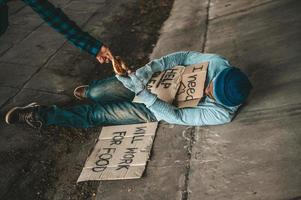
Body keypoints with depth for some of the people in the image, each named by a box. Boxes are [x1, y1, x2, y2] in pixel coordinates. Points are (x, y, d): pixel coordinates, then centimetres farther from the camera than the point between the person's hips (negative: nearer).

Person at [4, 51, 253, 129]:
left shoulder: (221, 115, -27)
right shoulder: (220, 64, -19)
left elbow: (176, 116, -26)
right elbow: (186, 56, -11)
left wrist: (142, 93, -33)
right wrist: (148, 69, -23)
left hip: (156, 110, -3)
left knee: (98, 115, -5)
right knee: (98, 94, -3)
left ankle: (44, 115, 11)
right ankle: (90, 91, 35)